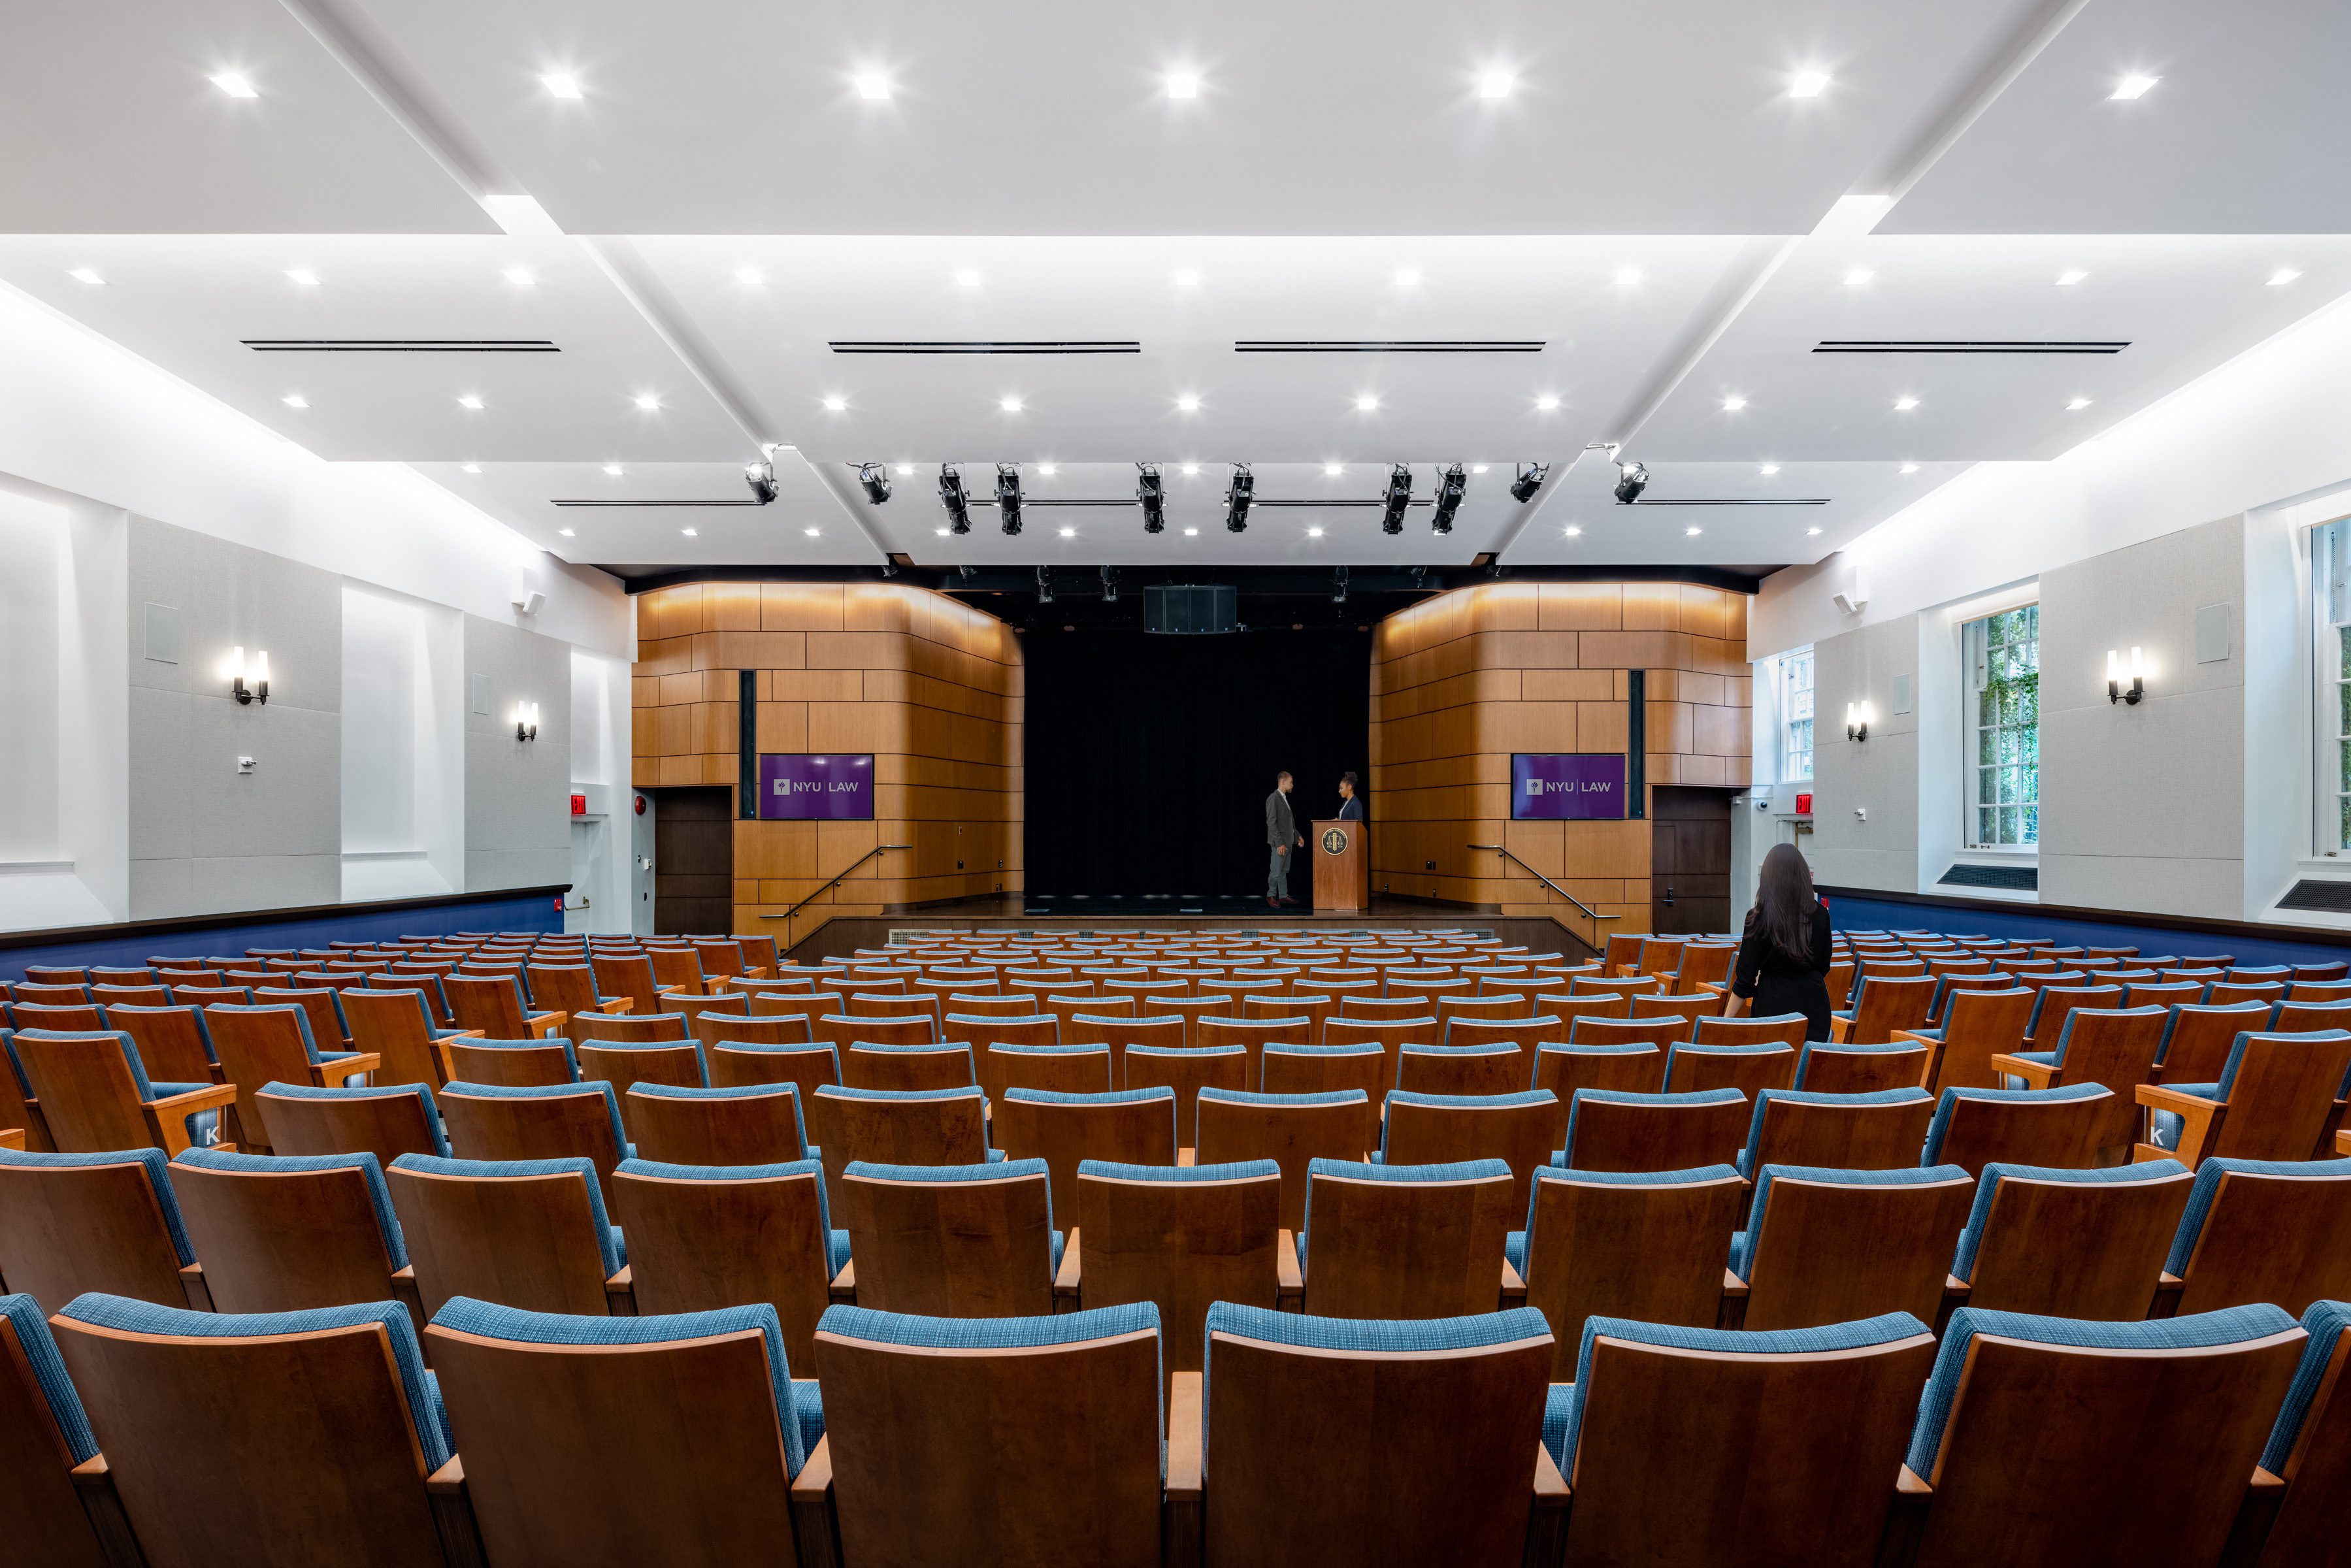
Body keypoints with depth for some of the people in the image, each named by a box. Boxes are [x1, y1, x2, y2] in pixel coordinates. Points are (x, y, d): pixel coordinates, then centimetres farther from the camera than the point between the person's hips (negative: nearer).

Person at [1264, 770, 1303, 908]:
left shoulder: (1284, 799, 15)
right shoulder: (1273, 799, -14)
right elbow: (1271, 823, -19)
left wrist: (1298, 836, 20)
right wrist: (1279, 843, -21)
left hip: (1288, 842, 9)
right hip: (1279, 843, -9)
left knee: (1284, 871, 13)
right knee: (1276, 871, -3)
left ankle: (1283, 896, 19)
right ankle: (1271, 896, 10)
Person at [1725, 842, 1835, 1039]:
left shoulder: (1758, 918, -11)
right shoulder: (1820, 914, -1)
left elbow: (1746, 979, -8)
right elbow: (1824, 967, 11)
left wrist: (1726, 1021, -1)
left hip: (1773, 1004, -3)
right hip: (1813, 1004, 3)